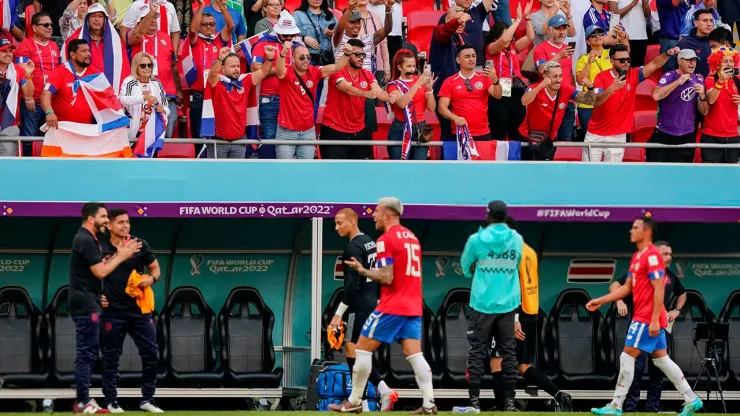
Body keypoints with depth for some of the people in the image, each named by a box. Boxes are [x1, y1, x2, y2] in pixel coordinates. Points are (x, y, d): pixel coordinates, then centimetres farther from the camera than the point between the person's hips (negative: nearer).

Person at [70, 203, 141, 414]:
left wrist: (118, 254, 4)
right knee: (86, 354, -9)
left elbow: (101, 265, 15)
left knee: (88, 354, 12)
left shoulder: (89, 239, 17)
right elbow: (100, 272, -18)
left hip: (88, 304, 11)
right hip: (86, 304, -11)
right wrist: (122, 256, -10)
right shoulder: (85, 240, -16)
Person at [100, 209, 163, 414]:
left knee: (151, 353, 0)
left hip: (140, 309, 2)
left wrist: (151, 278, -10)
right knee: (111, 357, 4)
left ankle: (147, 399, 11)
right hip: (113, 312, -2)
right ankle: (111, 401, 13)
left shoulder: (140, 245, 1)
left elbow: (156, 268, 10)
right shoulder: (101, 248, -3)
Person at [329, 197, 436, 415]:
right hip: (413, 307, 7)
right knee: (414, 354, 2)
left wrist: (362, 271, -3)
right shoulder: (411, 237, 15)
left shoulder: (386, 240, -11)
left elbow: (386, 278, -16)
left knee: (363, 348, 2)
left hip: (392, 307, -7)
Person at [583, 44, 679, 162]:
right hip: (596, 135, -2)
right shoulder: (602, 77, -11)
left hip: (618, 137, 2)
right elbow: (595, 102, -23)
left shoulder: (633, 76, -3)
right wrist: (612, 88, -39)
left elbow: (655, 64, -11)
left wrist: (667, 54, -30)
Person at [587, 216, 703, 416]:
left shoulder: (652, 255, -15)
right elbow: (627, 288, 21)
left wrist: (654, 319, -24)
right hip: (645, 317, 10)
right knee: (661, 360, 11)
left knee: (627, 357, -8)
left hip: (648, 319, -10)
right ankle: (691, 400, 12)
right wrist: (600, 301, 17)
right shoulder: (637, 257, 16)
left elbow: (659, 289, -20)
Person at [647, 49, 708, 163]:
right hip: (663, 135, -3)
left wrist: (702, 95, -12)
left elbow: (704, 111, 8)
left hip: (687, 137, 3)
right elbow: (656, 96, -24)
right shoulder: (669, 76, -6)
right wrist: (678, 81, -23)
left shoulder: (698, 80, 6)